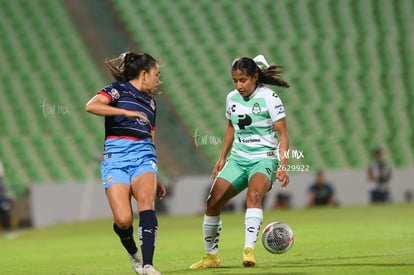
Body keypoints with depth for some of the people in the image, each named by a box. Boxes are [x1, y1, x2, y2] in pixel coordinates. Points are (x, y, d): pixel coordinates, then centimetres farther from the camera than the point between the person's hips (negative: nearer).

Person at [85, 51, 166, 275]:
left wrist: (157, 180, 29)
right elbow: (91, 106, -13)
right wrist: (126, 112, -16)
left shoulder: (150, 103, 25)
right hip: (116, 158, -4)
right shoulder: (118, 90, 6)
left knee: (146, 200, -26)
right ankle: (133, 254, 17)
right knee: (123, 220, -17)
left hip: (143, 158, 4)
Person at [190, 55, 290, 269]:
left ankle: (249, 250, -41)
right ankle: (211, 256, 9)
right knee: (213, 201, -7)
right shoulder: (232, 98, 6)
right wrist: (222, 158, 23)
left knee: (253, 194, -35)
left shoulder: (269, 97, -10)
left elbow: (283, 134, -10)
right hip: (238, 158, 6)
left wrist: (283, 166, -19)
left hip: (264, 159, -6)